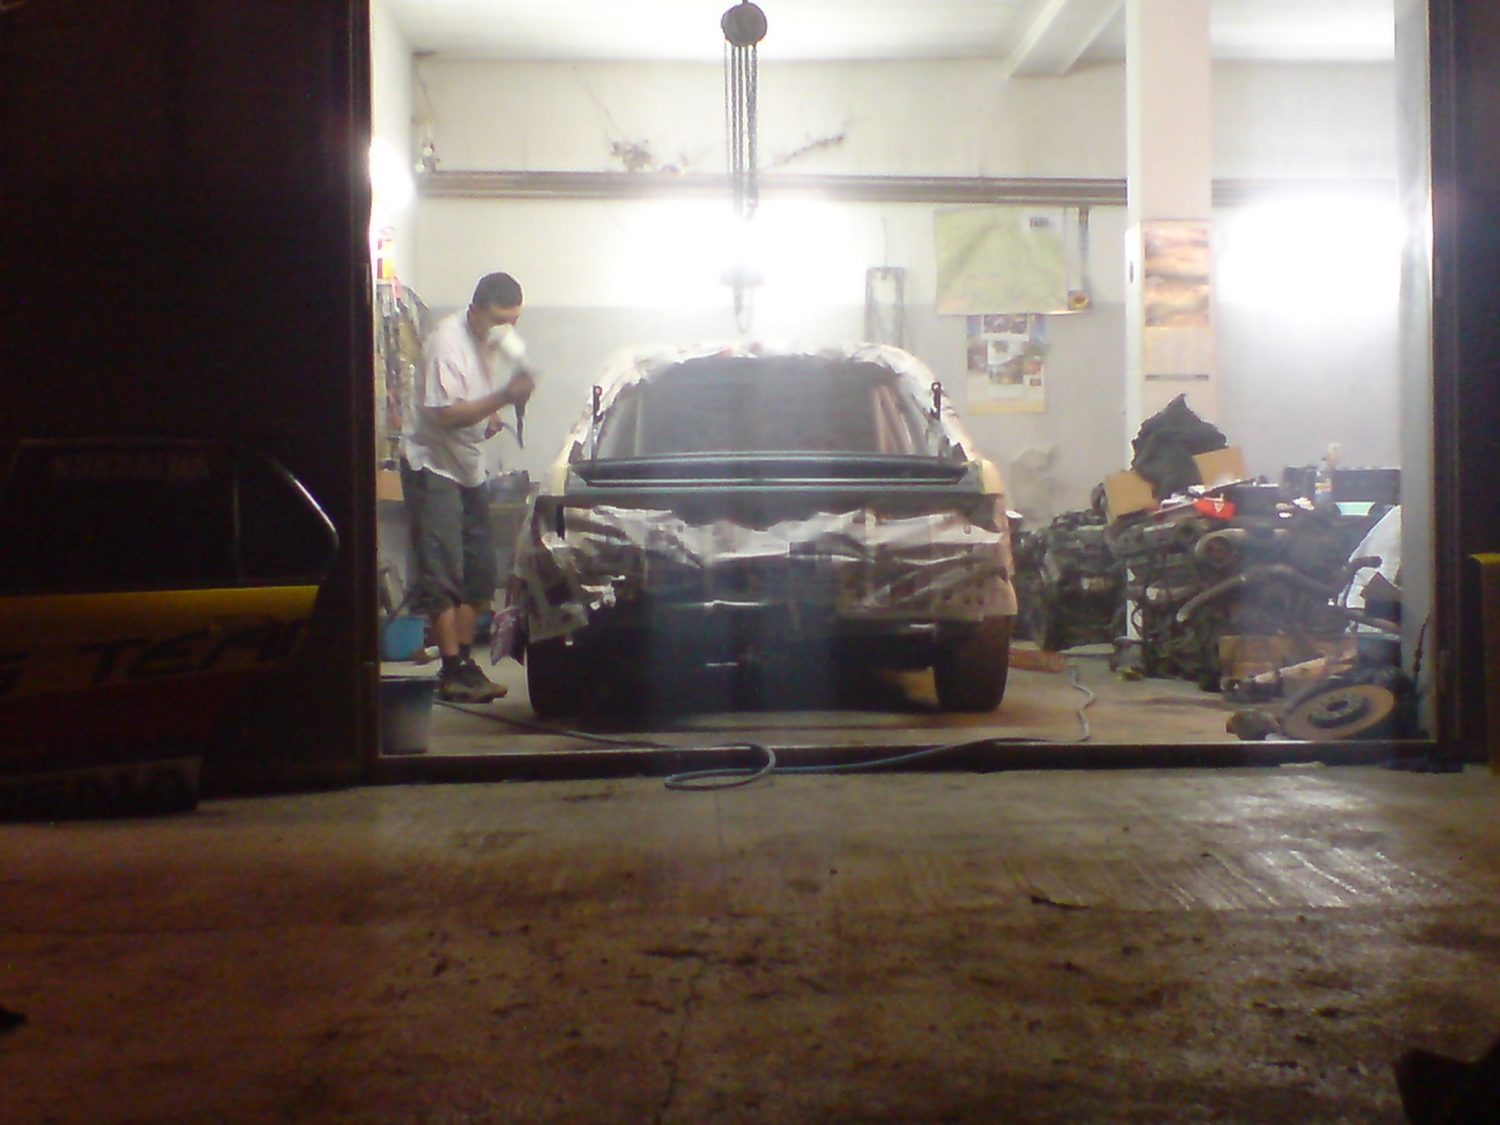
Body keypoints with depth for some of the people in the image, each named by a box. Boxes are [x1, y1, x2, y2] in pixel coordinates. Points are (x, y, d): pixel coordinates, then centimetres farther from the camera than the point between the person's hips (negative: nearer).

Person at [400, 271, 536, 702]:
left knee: (481, 570, 8)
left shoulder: (497, 343, 6)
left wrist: (494, 414, 2)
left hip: (470, 466, 8)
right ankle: (453, 670, -7)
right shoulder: (447, 341, -20)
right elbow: (448, 414, -26)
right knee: (442, 572, -9)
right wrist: (503, 398, -34)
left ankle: (463, 658, 16)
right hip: (432, 463, -8)